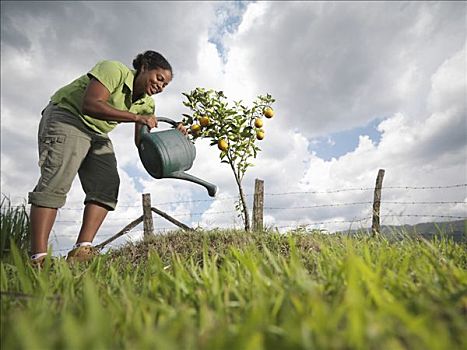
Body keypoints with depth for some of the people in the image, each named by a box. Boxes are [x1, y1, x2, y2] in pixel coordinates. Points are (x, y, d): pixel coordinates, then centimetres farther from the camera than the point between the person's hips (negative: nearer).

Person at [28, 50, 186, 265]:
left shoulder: (147, 104, 4)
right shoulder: (114, 70, -17)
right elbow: (90, 104, -30)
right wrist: (136, 117, -31)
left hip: (98, 134, 8)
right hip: (66, 116, -7)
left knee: (107, 186, -11)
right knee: (56, 181, -21)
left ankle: (81, 251, -16)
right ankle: (38, 258, -24)